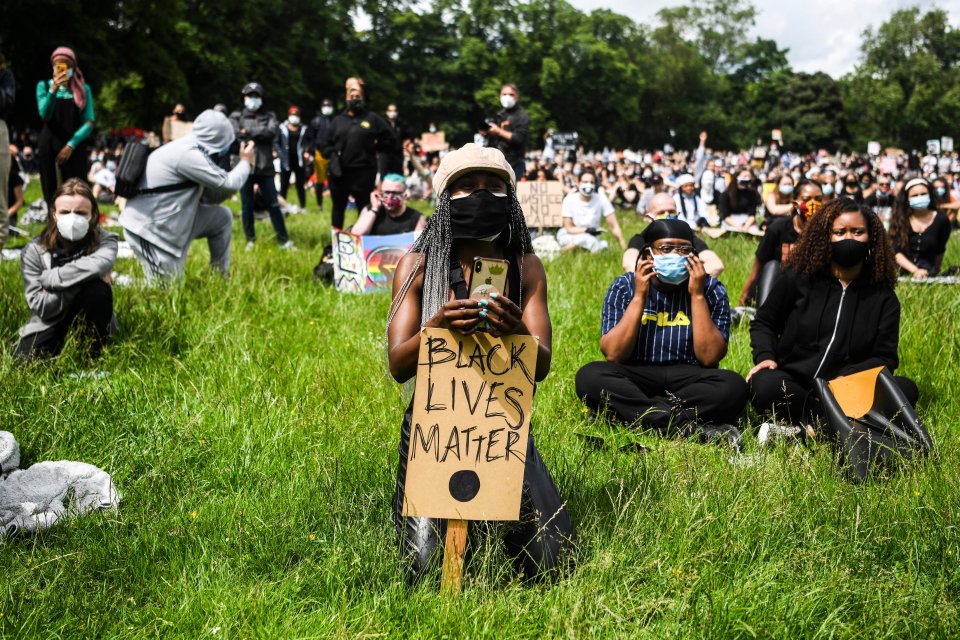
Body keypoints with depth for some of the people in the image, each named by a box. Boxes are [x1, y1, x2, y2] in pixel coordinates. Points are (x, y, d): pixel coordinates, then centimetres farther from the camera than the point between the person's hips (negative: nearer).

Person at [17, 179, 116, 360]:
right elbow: (40, 306, -17)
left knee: (97, 288, -30)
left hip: (91, 321, 0)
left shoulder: (104, 240, -12)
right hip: (50, 323, 0)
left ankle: (96, 356, -12)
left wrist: (48, 278, -29)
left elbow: (100, 264, -38)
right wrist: (81, 279, -25)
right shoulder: (34, 251, -11)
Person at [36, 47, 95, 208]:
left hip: (75, 148, -1)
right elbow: (45, 114, -5)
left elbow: (89, 123, 0)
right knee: (51, 194, -1)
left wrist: (71, 145, -11)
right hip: (49, 145, 1)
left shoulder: (83, 89, 6)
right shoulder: (44, 85, 8)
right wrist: (53, 90, -18)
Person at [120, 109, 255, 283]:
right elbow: (228, 184, -18)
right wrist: (246, 162, 1)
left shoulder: (192, 149, 8)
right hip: (149, 229, -10)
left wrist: (241, 164, 5)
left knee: (223, 217, 9)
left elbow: (210, 197, 12)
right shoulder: (187, 154, -23)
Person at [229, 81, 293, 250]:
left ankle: (284, 240, 6)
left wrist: (249, 132, -9)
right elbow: (235, 135, -9)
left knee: (273, 205, 2)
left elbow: (271, 132, -9)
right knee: (247, 206, 6)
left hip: (265, 167, 0)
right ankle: (250, 240, 17)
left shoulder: (269, 116, 11)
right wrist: (259, 134, -7)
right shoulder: (236, 116, 9)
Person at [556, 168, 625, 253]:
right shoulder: (569, 199, -14)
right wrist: (587, 230, -27)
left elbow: (614, 226, -10)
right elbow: (569, 228, -11)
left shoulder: (601, 199, -11)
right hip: (569, 235, -3)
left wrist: (624, 248, -17)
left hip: (591, 237, 3)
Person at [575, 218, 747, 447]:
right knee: (589, 376, -29)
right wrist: (639, 297, -12)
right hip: (635, 379, 0)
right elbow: (613, 355, -9)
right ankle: (687, 426, -34)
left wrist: (697, 296, -12)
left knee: (733, 386, -30)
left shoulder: (711, 289, 1)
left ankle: (629, 413, -28)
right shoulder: (624, 287, 1)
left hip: (689, 380, 0)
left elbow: (709, 357, -9)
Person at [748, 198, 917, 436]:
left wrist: (844, 379, -13)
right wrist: (765, 357, -6)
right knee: (766, 386, -36)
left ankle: (806, 429, -34)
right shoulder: (797, 278, 8)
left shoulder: (883, 297, 10)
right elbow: (763, 323, 17)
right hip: (791, 386, -2)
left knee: (906, 389, -26)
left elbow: (885, 358, 6)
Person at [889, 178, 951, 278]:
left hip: (928, 275, -1)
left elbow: (940, 250, 13)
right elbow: (897, 252, -7)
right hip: (903, 273, 1)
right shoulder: (900, 220, 1)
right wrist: (915, 271, -20)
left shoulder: (941, 219, 1)